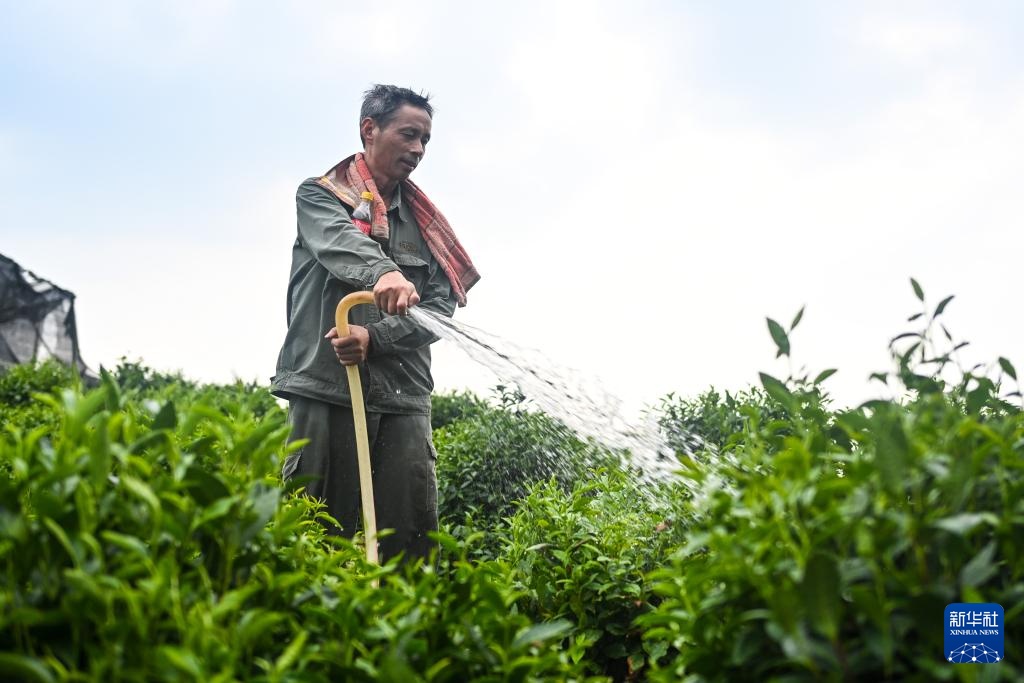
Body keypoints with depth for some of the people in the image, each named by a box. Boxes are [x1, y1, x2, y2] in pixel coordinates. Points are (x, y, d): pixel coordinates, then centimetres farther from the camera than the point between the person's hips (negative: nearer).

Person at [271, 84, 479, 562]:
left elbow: (441, 305, 7)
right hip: (327, 388, -3)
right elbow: (342, 242, -16)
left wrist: (375, 337, -11)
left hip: (404, 397, 4)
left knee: (414, 537, -2)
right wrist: (384, 274, -38)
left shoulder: (423, 222, 19)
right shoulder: (319, 195, 8)